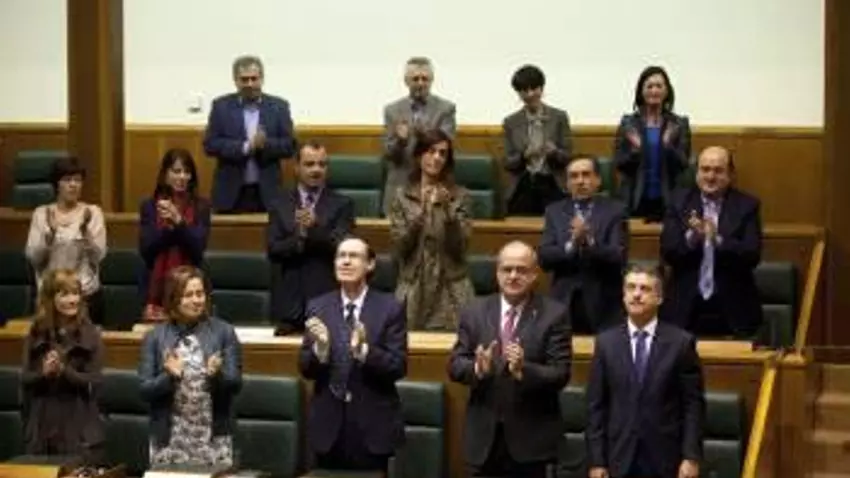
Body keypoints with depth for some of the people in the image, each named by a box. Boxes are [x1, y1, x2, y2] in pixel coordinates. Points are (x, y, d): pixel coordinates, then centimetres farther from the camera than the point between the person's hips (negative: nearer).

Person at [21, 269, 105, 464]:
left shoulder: (90, 335, -3)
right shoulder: (36, 334, 5)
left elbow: (94, 383, -7)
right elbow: (25, 379, 4)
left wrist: (63, 370, -22)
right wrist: (43, 373, -17)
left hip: (79, 428, -2)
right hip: (42, 426, 2)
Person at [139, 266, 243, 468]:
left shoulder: (224, 332, 4)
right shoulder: (155, 337, 4)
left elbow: (236, 383, 1)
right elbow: (144, 390, 0)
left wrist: (217, 374, -20)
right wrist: (169, 376, -17)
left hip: (213, 437, 0)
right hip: (169, 439, 0)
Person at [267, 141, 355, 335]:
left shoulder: (342, 204, 4)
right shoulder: (280, 205, 10)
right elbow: (273, 249, 0)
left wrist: (314, 227, -23)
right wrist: (299, 236, -17)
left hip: (327, 300, -2)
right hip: (289, 302, 2)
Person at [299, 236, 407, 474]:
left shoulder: (390, 308, -4)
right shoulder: (318, 307, 3)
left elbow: (398, 367, -9)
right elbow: (305, 368, 2)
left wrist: (364, 350, -26)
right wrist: (320, 348, -20)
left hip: (373, 426, -2)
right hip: (328, 425, 2)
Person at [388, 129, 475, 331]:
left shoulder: (460, 196, 3)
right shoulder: (402, 196, 5)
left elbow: (460, 246, -4)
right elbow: (399, 247, -3)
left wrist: (447, 209, -16)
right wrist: (421, 212, -14)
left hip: (451, 289, 0)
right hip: (413, 288, 1)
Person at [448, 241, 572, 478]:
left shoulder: (554, 314, -4)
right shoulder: (475, 312, 5)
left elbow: (561, 374, -10)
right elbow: (455, 366, 3)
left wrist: (524, 370, -28)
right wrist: (478, 368, -19)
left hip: (531, 436, -2)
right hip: (484, 435, 3)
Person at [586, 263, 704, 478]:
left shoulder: (681, 342, 0)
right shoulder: (606, 342, 6)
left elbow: (694, 404, -1)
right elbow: (596, 406, 5)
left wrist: (691, 456, -9)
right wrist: (596, 460, -1)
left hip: (666, 460, -1)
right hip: (620, 459, 2)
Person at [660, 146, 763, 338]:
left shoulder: (747, 205, 2)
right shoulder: (679, 201, 5)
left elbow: (753, 255, -9)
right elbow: (667, 252, -3)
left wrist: (718, 240, -24)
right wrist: (691, 237, -21)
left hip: (733, 310, -1)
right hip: (685, 308, 1)